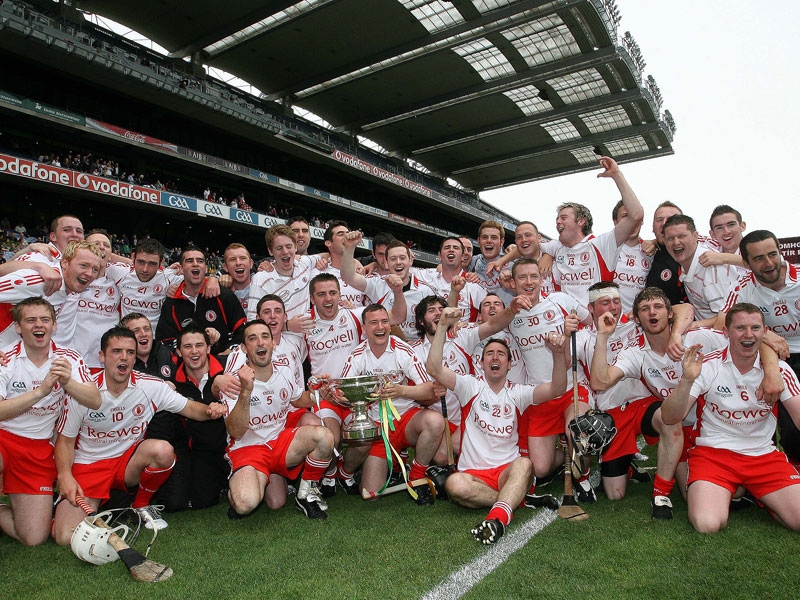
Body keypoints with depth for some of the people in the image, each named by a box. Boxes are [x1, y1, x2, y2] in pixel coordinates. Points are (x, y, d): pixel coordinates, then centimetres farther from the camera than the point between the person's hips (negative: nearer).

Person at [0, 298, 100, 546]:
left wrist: (68, 383, -31)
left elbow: (95, 401, -14)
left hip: (38, 450, 2)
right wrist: (41, 391, -29)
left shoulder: (68, 358, -2)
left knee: (34, 538, -3)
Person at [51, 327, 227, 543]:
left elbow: (189, 407, -5)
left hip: (132, 463, 1)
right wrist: (64, 475, -19)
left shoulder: (152, 386, -9)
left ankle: (141, 505, -2)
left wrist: (210, 410, -29)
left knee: (163, 450, -33)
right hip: (88, 466, -1)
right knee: (66, 536, -21)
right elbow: (65, 439, -2)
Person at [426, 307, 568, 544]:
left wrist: (558, 354, -23)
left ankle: (497, 519, -52)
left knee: (524, 464, -34)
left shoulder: (517, 393, 10)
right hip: (472, 472, 0)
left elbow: (556, 388, -5)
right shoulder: (470, 386, 5)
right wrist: (443, 326, -19)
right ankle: (515, 499, -19)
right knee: (454, 484, -34)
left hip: (507, 470, 1)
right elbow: (434, 368, -10)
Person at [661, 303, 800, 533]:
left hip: (764, 455, 3)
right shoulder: (707, 366, -11)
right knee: (708, 524, -24)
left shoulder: (778, 369, -2)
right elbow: (671, 418, -17)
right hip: (713, 452, -3)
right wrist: (687, 380, -33)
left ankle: (755, 495, 16)